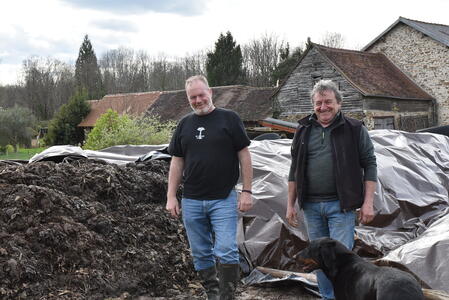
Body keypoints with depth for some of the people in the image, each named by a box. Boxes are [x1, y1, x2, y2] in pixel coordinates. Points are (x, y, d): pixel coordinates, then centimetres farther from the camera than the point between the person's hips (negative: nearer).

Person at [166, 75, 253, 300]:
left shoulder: (229, 119, -1)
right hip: (191, 201, 4)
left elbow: (244, 155, -1)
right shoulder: (184, 124, 11)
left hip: (223, 199, -4)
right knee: (201, 255, 10)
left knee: (226, 251, -10)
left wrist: (246, 191, -6)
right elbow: (177, 162, 12)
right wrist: (171, 197, 7)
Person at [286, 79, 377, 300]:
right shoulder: (303, 131, 10)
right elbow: (295, 171, 14)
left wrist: (368, 202, -7)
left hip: (341, 205, -4)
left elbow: (369, 165, 0)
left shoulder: (355, 129, 0)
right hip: (311, 205, 4)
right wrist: (290, 204, 11)